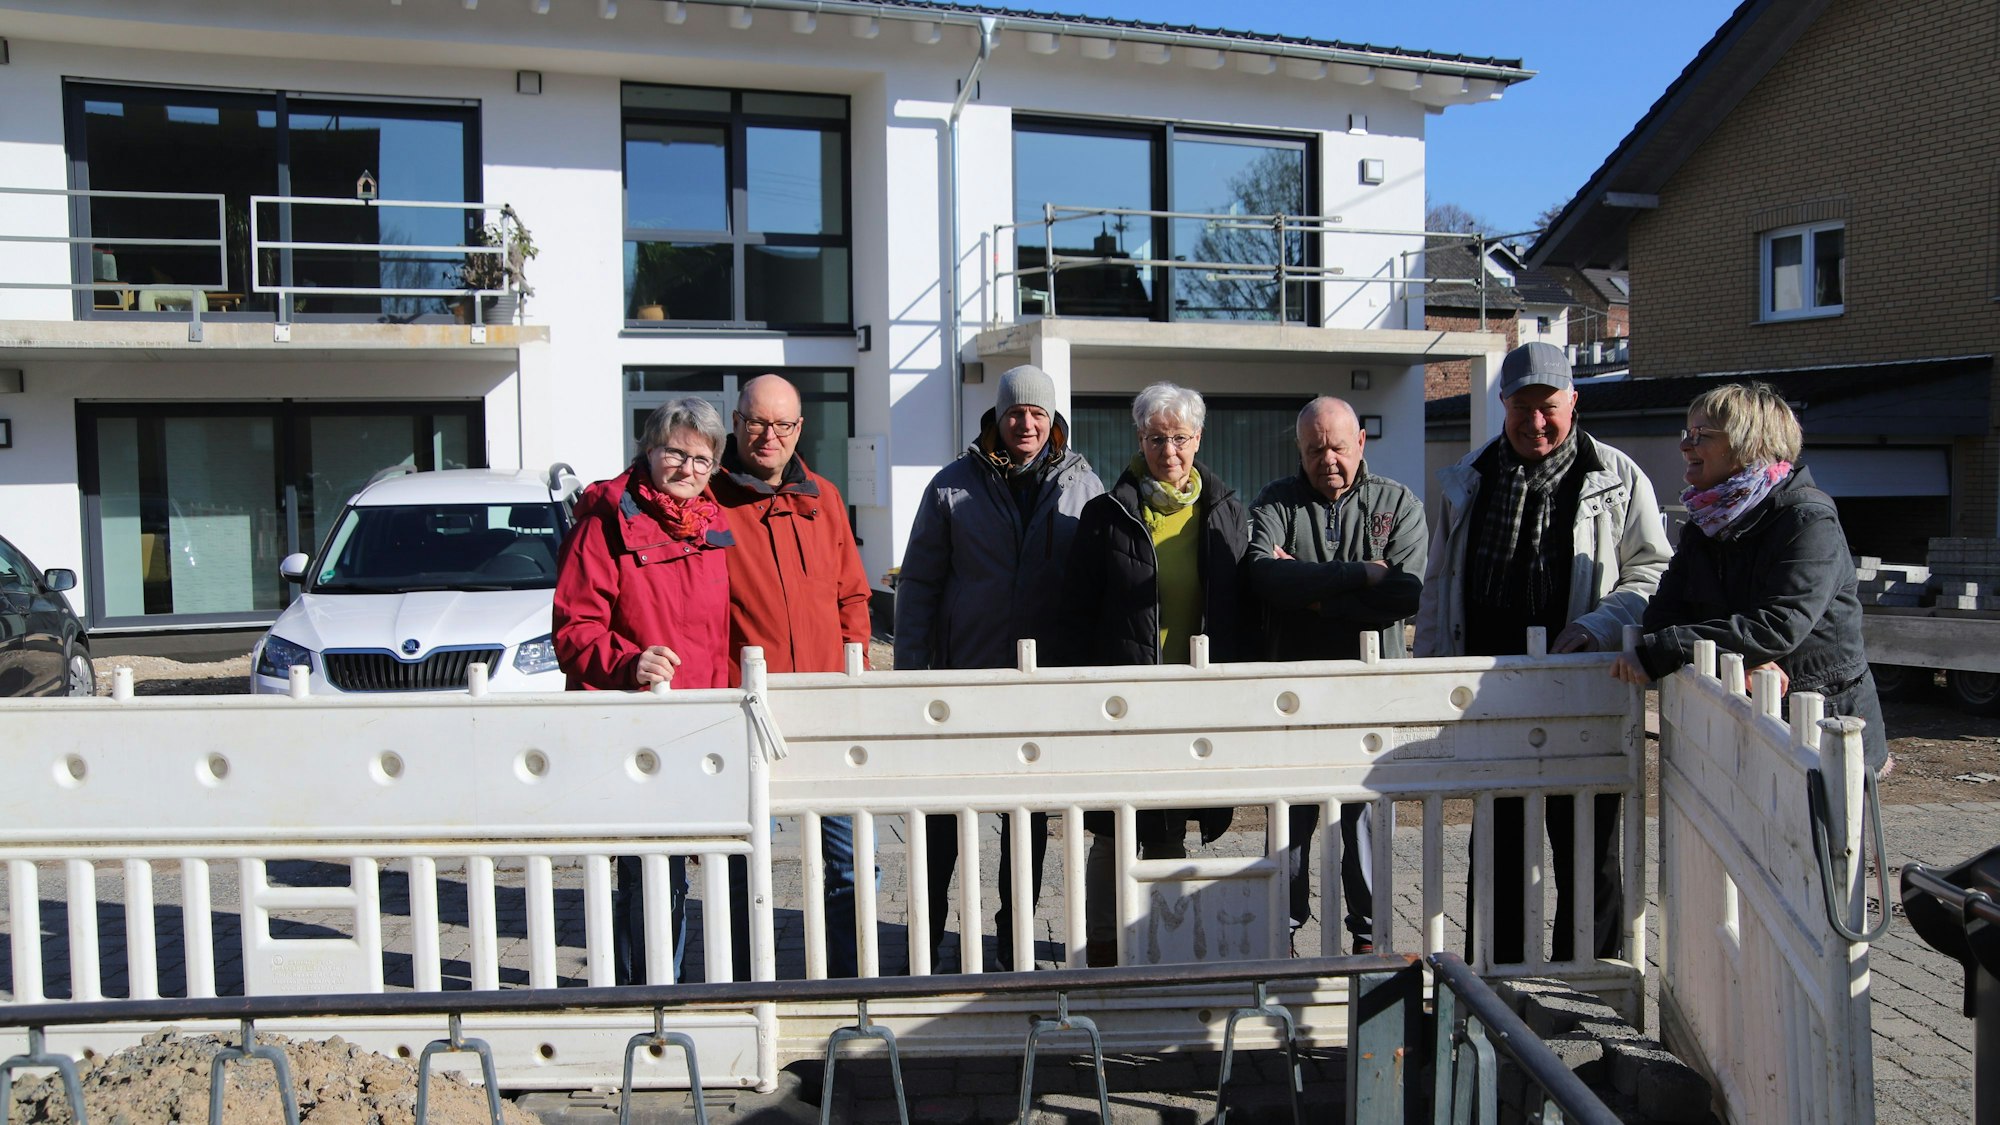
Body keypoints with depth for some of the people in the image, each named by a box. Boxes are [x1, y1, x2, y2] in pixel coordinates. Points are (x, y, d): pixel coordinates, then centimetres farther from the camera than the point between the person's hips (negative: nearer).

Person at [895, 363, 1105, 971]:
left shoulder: (1083, 486, 2)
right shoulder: (954, 486, -1)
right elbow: (919, 581, 1)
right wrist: (910, 669, -5)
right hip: (963, 675, -1)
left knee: (1030, 819, 13)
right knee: (944, 815, 7)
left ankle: (1016, 940, 28)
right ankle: (927, 937, 22)